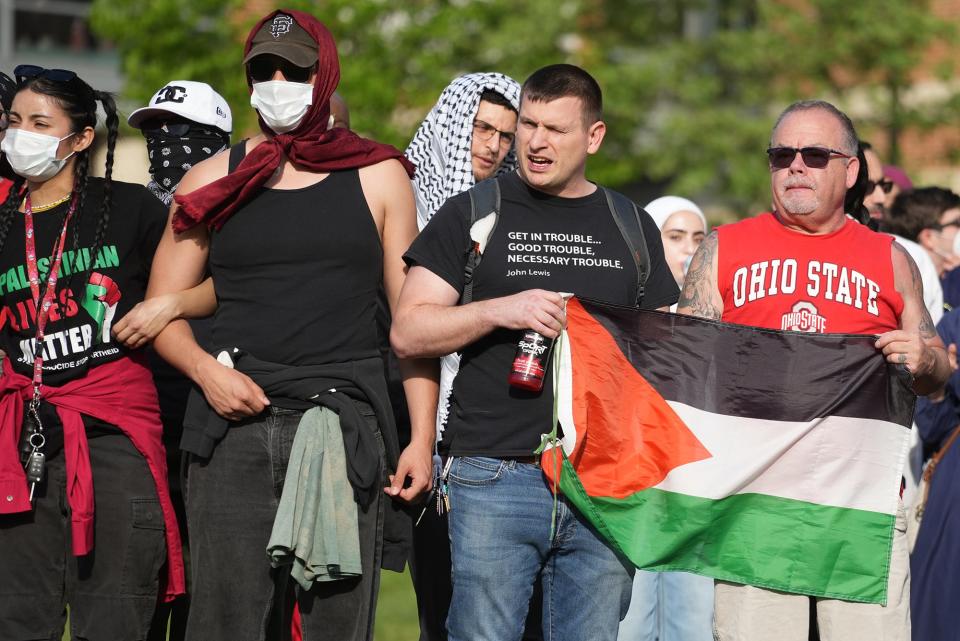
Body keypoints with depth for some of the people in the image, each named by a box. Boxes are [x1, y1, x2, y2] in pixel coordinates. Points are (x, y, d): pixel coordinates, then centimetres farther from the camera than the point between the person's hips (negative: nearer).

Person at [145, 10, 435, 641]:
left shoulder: (378, 177, 10)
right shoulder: (214, 180, 12)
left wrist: (422, 437, 0)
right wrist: (206, 370, -7)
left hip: (347, 425, -1)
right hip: (234, 422, 1)